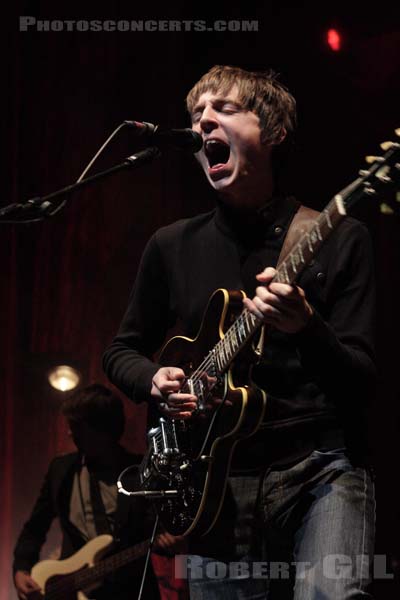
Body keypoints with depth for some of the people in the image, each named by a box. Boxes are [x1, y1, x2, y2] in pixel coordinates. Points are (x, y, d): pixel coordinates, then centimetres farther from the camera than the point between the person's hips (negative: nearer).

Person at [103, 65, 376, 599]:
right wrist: (155, 381, -2)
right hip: (218, 487, 4)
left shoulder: (337, 239, -1)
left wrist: (307, 329, -26)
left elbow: (362, 383, -6)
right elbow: (122, 352, 21)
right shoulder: (172, 247, 9)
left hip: (321, 471, -3)